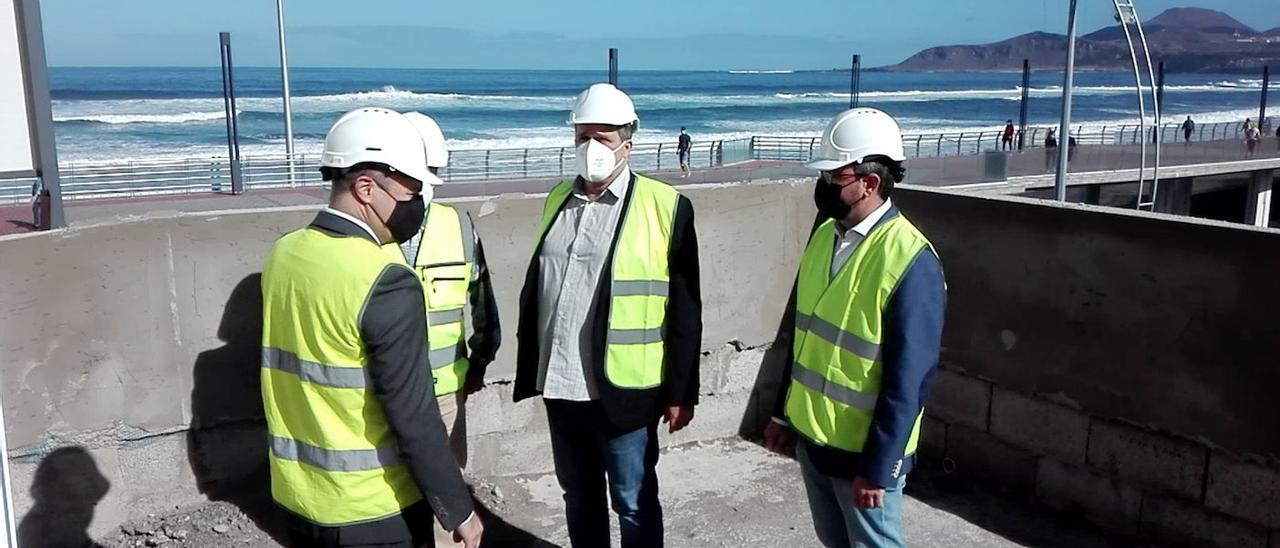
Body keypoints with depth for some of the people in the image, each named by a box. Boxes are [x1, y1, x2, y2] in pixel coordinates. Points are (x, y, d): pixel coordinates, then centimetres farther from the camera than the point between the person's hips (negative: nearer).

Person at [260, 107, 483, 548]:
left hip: (295, 496, 7)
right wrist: (459, 511, -13)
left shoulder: (283, 255, 0)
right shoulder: (386, 283, -23)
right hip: (374, 511, -7)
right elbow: (413, 417, -22)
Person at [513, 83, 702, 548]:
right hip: (560, 386, 5)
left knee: (634, 505, 9)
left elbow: (684, 310, -8)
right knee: (579, 497, 20)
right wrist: (529, 367, 14)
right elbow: (535, 287, 14)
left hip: (623, 389, -5)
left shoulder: (665, 206, -9)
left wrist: (679, 392, -8)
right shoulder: (557, 200, 9)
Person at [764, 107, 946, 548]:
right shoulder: (824, 234, 2)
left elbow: (909, 380, -20)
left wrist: (877, 467, -18)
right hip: (810, 434, 7)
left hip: (864, 449, -7)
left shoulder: (910, 261, -21)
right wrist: (784, 413, 13)